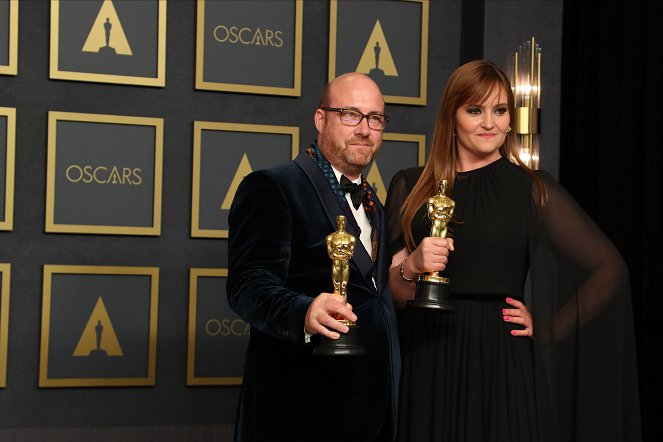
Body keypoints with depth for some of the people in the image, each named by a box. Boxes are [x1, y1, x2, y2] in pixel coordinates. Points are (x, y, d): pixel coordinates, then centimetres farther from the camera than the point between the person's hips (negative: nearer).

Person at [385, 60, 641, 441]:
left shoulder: (531, 188, 3)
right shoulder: (410, 187, 7)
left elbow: (609, 269, 2)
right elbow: (390, 293, 5)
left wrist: (547, 330, -1)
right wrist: (411, 267, -15)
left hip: (504, 365, -1)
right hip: (428, 367, 1)